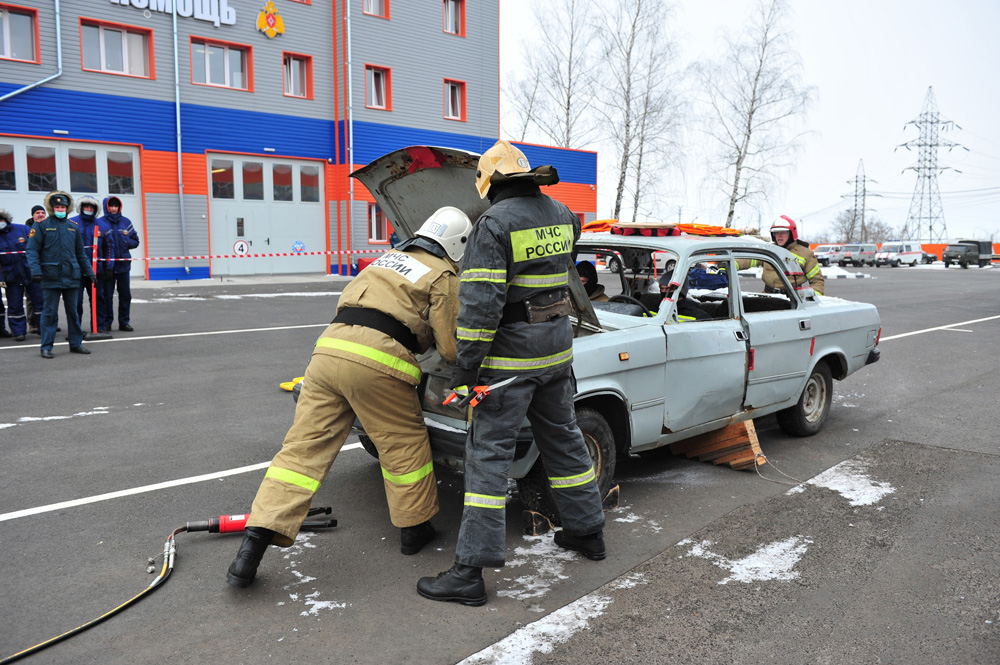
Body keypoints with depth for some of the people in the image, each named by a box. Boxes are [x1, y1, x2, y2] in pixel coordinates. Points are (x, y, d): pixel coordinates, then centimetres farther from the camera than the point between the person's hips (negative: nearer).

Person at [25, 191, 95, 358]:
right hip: (50, 277, -4)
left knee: (73, 311, 10)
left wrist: (88, 271, 16)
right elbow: (32, 250, -4)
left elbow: (80, 253, 19)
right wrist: (35, 270, -15)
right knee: (50, 312, 0)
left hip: (71, 276, 4)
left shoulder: (73, 226, 13)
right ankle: (46, 347, 7)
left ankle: (76, 344, 18)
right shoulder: (41, 225, 0)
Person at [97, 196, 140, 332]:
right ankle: (106, 323, 9)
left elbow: (135, 241, 14)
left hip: (123, 264, 3)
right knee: (107, 295, 0)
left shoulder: (126, 222, 11)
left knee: (125, 294, 7)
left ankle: (124, 322, 18)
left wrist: (126, 242, -8)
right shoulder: (100, 223, -1)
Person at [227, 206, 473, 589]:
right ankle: (415, 529, 30)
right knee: (404, 445, 14)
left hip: (330, 347, 6)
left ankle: (256, 540, 2)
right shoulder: (445, 277, 8)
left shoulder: (388, 258, 29)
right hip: (377, 361, -6)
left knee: (304, 447, 6)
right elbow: (450, 348, 4)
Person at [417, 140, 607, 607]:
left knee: (488, 454, -4)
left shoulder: (494, 224, -15)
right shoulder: (560, 214, 7)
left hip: (511, 354, -7)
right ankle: (587, 531, 35)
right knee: (563, 438, 21)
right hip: (557, 347, 7)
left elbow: (480, 302, -21)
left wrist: (466, 368, -18)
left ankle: (470, 571, 0)